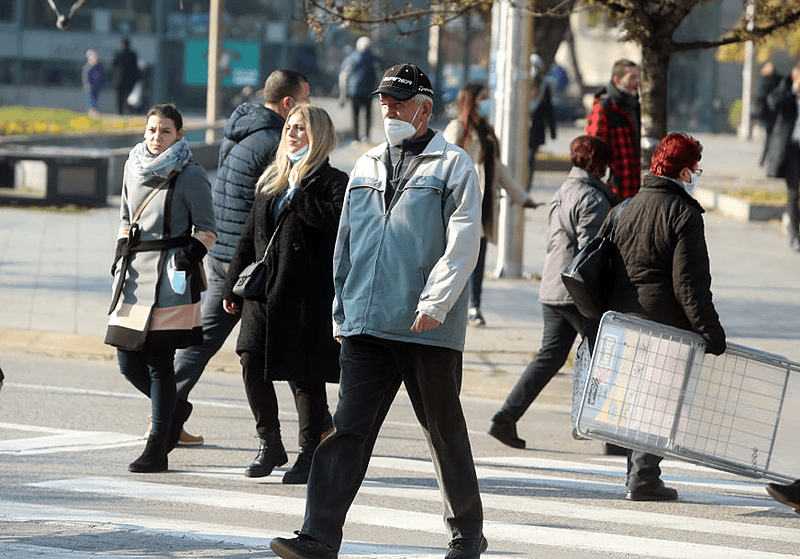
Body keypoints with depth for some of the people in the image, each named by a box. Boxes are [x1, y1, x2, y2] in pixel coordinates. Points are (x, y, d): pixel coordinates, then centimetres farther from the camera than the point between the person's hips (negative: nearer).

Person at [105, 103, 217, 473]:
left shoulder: (190, 175, -4)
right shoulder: (133, 168, 13)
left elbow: (206, 230, -1)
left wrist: (187, 258, -14)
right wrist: (120, 259, 13)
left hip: (170, 277, -6)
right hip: (135, 272, 6)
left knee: (159, 361, -6)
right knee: (129, 362, 4)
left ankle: (157, 449, 0)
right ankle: (173, 415, 28)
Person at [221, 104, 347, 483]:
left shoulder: (333, 182, -2)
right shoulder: (271, 181, 18)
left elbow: (334, 221, -23)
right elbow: (249, 236, 21)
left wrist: (297, 192, -16)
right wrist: (233, 287, 19)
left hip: (308, 294, -6)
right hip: (264, 290, 6)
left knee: (306, 375, -1)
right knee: (252, 364, -4)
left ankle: (309, 453, 11)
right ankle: (270, 445, 12)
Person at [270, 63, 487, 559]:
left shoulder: (454, 166, -1)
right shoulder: (366, 168, 17)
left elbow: (462, 245, -9)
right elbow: (345, 245, 22)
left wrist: (434, 304, -18)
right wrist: (342, 311, 18)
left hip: (429, 331, -4)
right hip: (366, 326, 4)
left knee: (445, 431, 6)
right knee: (348, 427, -4)